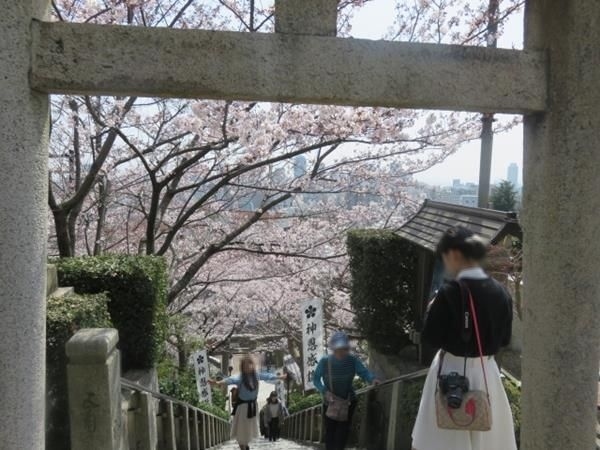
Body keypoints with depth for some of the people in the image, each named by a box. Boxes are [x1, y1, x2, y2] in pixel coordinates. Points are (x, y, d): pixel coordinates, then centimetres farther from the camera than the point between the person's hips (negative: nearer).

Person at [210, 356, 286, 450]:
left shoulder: (256, 375, -10)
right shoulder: (240, 377, -28)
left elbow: (267, 376, 6)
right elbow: (231, 379, -47)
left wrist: (279, 377, 19)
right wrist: (219, 382, -67)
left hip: (252, 405, 6)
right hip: (243, 405, -6)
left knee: (249, 428, 25)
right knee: (242, 429, 6)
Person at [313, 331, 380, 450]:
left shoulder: (352, 360, -18)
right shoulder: (324, 362, -21)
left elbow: (363, 371, -26)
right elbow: (316, 379, -13)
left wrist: (372, 379, -48)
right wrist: (324, 391, -30)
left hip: (348, 401, 1)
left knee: (343, 429, 1)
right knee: (330, 429, 9)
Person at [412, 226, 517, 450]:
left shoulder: (450, 292, -20)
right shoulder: (500, 292, -2)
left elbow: (430, 337, -17)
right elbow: (505, 338, 7)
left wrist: (433, 310, -2)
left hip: (453, 372, -5)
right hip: (486, 371, 5)